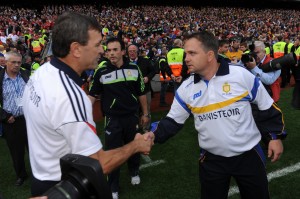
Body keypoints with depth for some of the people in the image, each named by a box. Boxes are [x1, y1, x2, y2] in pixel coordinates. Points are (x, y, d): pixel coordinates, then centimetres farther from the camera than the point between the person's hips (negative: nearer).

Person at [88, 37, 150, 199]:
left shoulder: (134, 69, -4)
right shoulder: (101, 71, -9)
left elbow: (141, 93, 5)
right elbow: (92, 95, -1)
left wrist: (145, 113, 8)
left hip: (132, 117, 2)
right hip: (112, 119, -2)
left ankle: (134, 172, 48)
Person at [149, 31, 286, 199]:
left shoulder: (242, 75, -14)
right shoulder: (186, 88, -6)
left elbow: (268, 106, -2)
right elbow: (172, 122, 0)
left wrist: (276, 136, 1)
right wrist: (150, 134, -16)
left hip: (249, 155, -1)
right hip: (212, 160, 2)